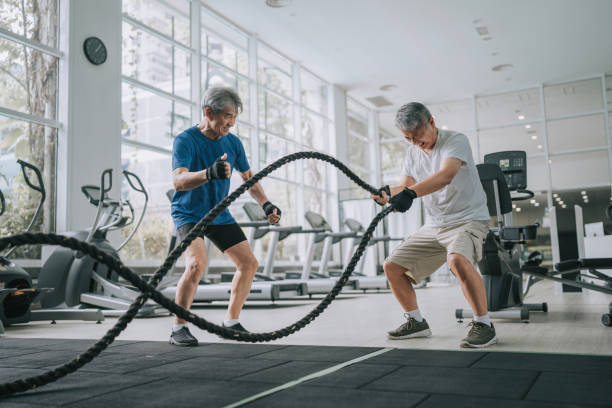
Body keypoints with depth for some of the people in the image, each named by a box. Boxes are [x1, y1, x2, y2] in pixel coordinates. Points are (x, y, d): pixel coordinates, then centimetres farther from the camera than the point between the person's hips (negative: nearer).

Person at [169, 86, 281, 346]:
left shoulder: (233, 142, 1)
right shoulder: (186, 140, -17)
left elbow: (248, 177, 13)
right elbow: (178, 180, -33)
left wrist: (266, 204, 0)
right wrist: (209, 173, -51)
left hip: (220, 215, 7)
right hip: (189, 214, -6)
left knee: (249, 263, 3)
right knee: (197, 264, -28)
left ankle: (231, 321, 19)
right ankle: (179, 328, -11)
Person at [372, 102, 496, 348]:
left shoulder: (456, 141, -14)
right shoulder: (413, 152, 10)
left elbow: (446, 175, -33)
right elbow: (407, 185, 6)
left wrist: (411, 193, -48)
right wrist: (387, 193, -17)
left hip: (468, 219, -7)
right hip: (433, 226, 8)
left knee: (457, 260, -37)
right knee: (392, 267, 3)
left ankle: (484, 325, -20)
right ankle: (417, 323, 19)